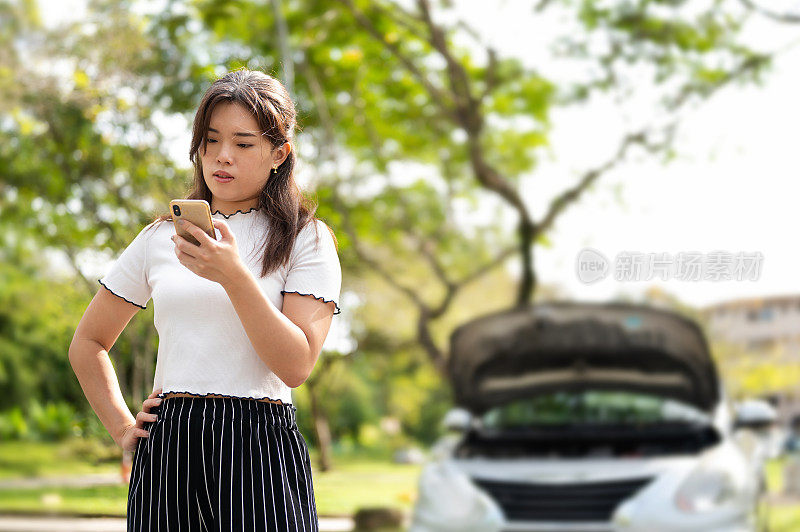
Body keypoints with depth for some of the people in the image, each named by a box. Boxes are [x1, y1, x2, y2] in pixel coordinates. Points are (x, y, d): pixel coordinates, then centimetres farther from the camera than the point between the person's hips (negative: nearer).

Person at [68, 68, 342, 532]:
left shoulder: (307, 241, 2)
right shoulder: (159, 239, 11)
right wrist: (121, 427, 10)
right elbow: (87, 343, 21)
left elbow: (297, 366, -11)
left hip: (259, 446, -3)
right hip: (167, 450, 3)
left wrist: (234, 275, -19)